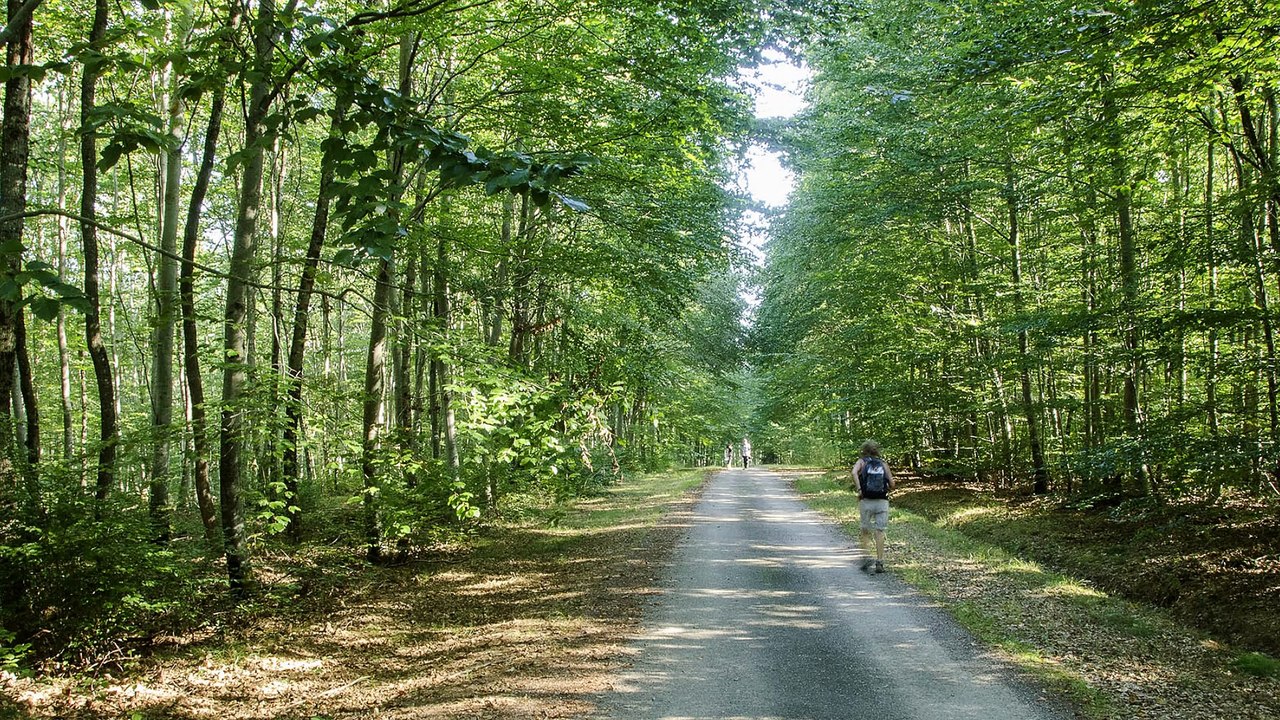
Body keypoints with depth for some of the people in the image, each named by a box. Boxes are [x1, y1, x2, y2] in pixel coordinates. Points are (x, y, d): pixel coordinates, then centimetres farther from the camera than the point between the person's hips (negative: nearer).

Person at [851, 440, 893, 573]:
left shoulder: (862, 461, 6)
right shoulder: (883, 464, 10)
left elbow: (854, 472, -16)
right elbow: (892, 485, 5)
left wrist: (859, 490, -15)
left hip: (866, 501, -1)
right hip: (882, 502, 1)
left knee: (865, 531, 14)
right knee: (880, 532, 2)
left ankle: (867, 556, 0)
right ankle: (880, 562, -3)